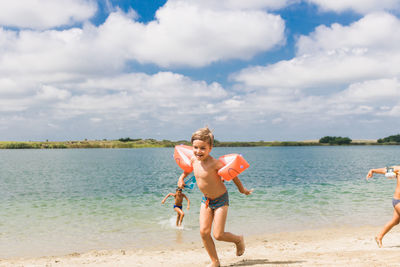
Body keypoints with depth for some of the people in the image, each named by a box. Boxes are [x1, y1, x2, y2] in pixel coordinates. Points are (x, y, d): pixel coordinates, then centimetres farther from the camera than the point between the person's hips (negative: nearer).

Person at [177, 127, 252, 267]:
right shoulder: (194, 159, -8)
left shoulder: (214, 163, -27)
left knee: (218, 235, -6)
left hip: (221, 199, -6)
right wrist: (182, 177, 11)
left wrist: (242, 189, -1)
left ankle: (238, 239, 26)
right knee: (204, 232, -4)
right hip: (206, 200, 6)